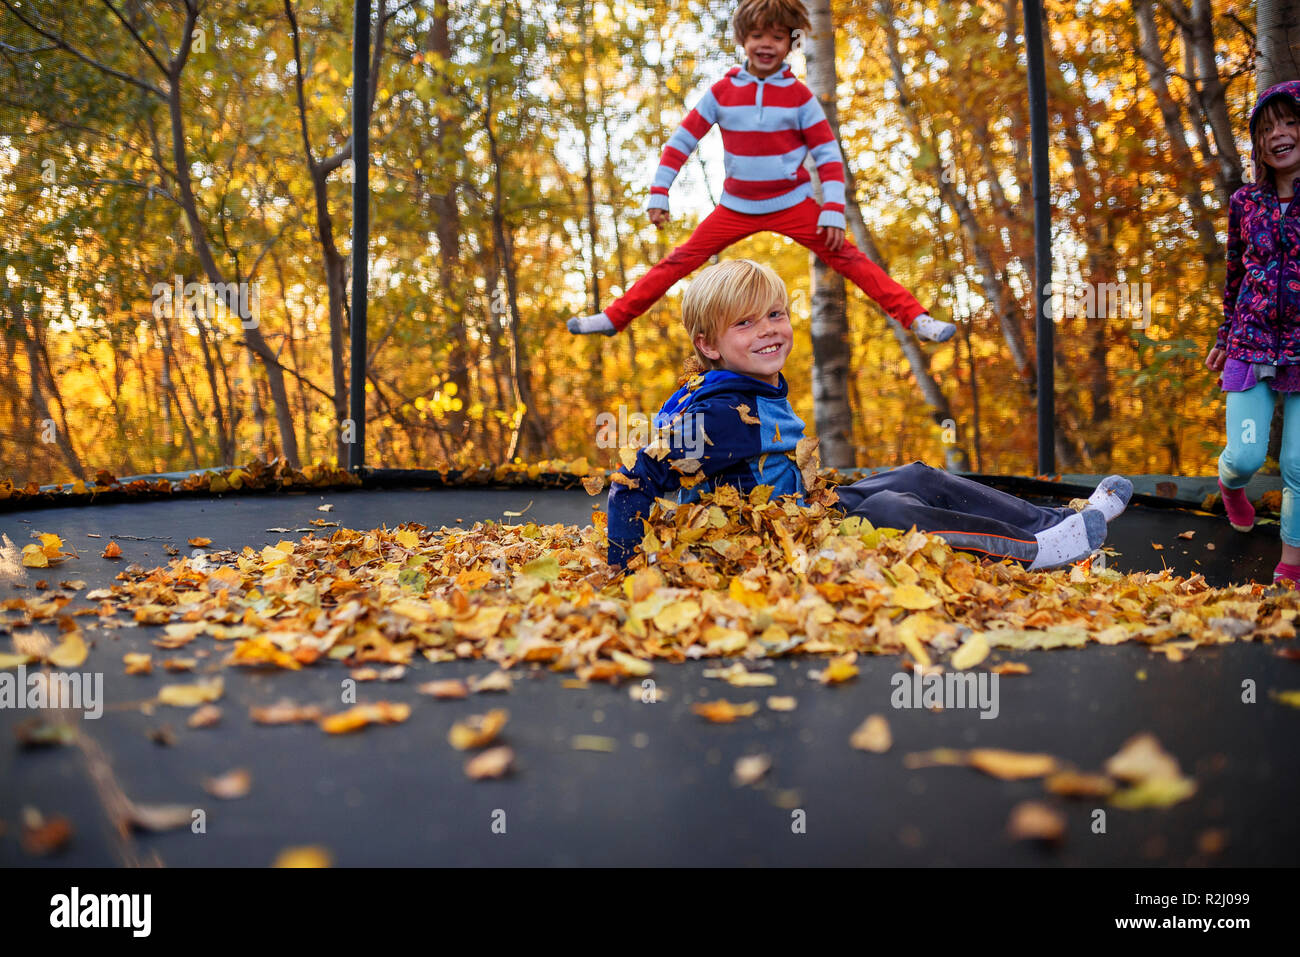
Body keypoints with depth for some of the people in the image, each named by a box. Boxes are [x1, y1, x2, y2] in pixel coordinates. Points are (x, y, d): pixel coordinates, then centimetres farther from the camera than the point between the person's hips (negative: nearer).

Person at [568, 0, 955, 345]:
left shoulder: (799, 95, -7)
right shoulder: (722, 91, -3)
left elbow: (828, 154, -5)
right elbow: (681, 141, 1)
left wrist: (834, 212, -12)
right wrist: (659, 195, -5)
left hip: (793, 206, -2)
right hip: (736, 208, 2)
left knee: (849, 258, -11)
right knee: (678, 261, 0)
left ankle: (915, 318, -11)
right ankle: (614, 317, 5)